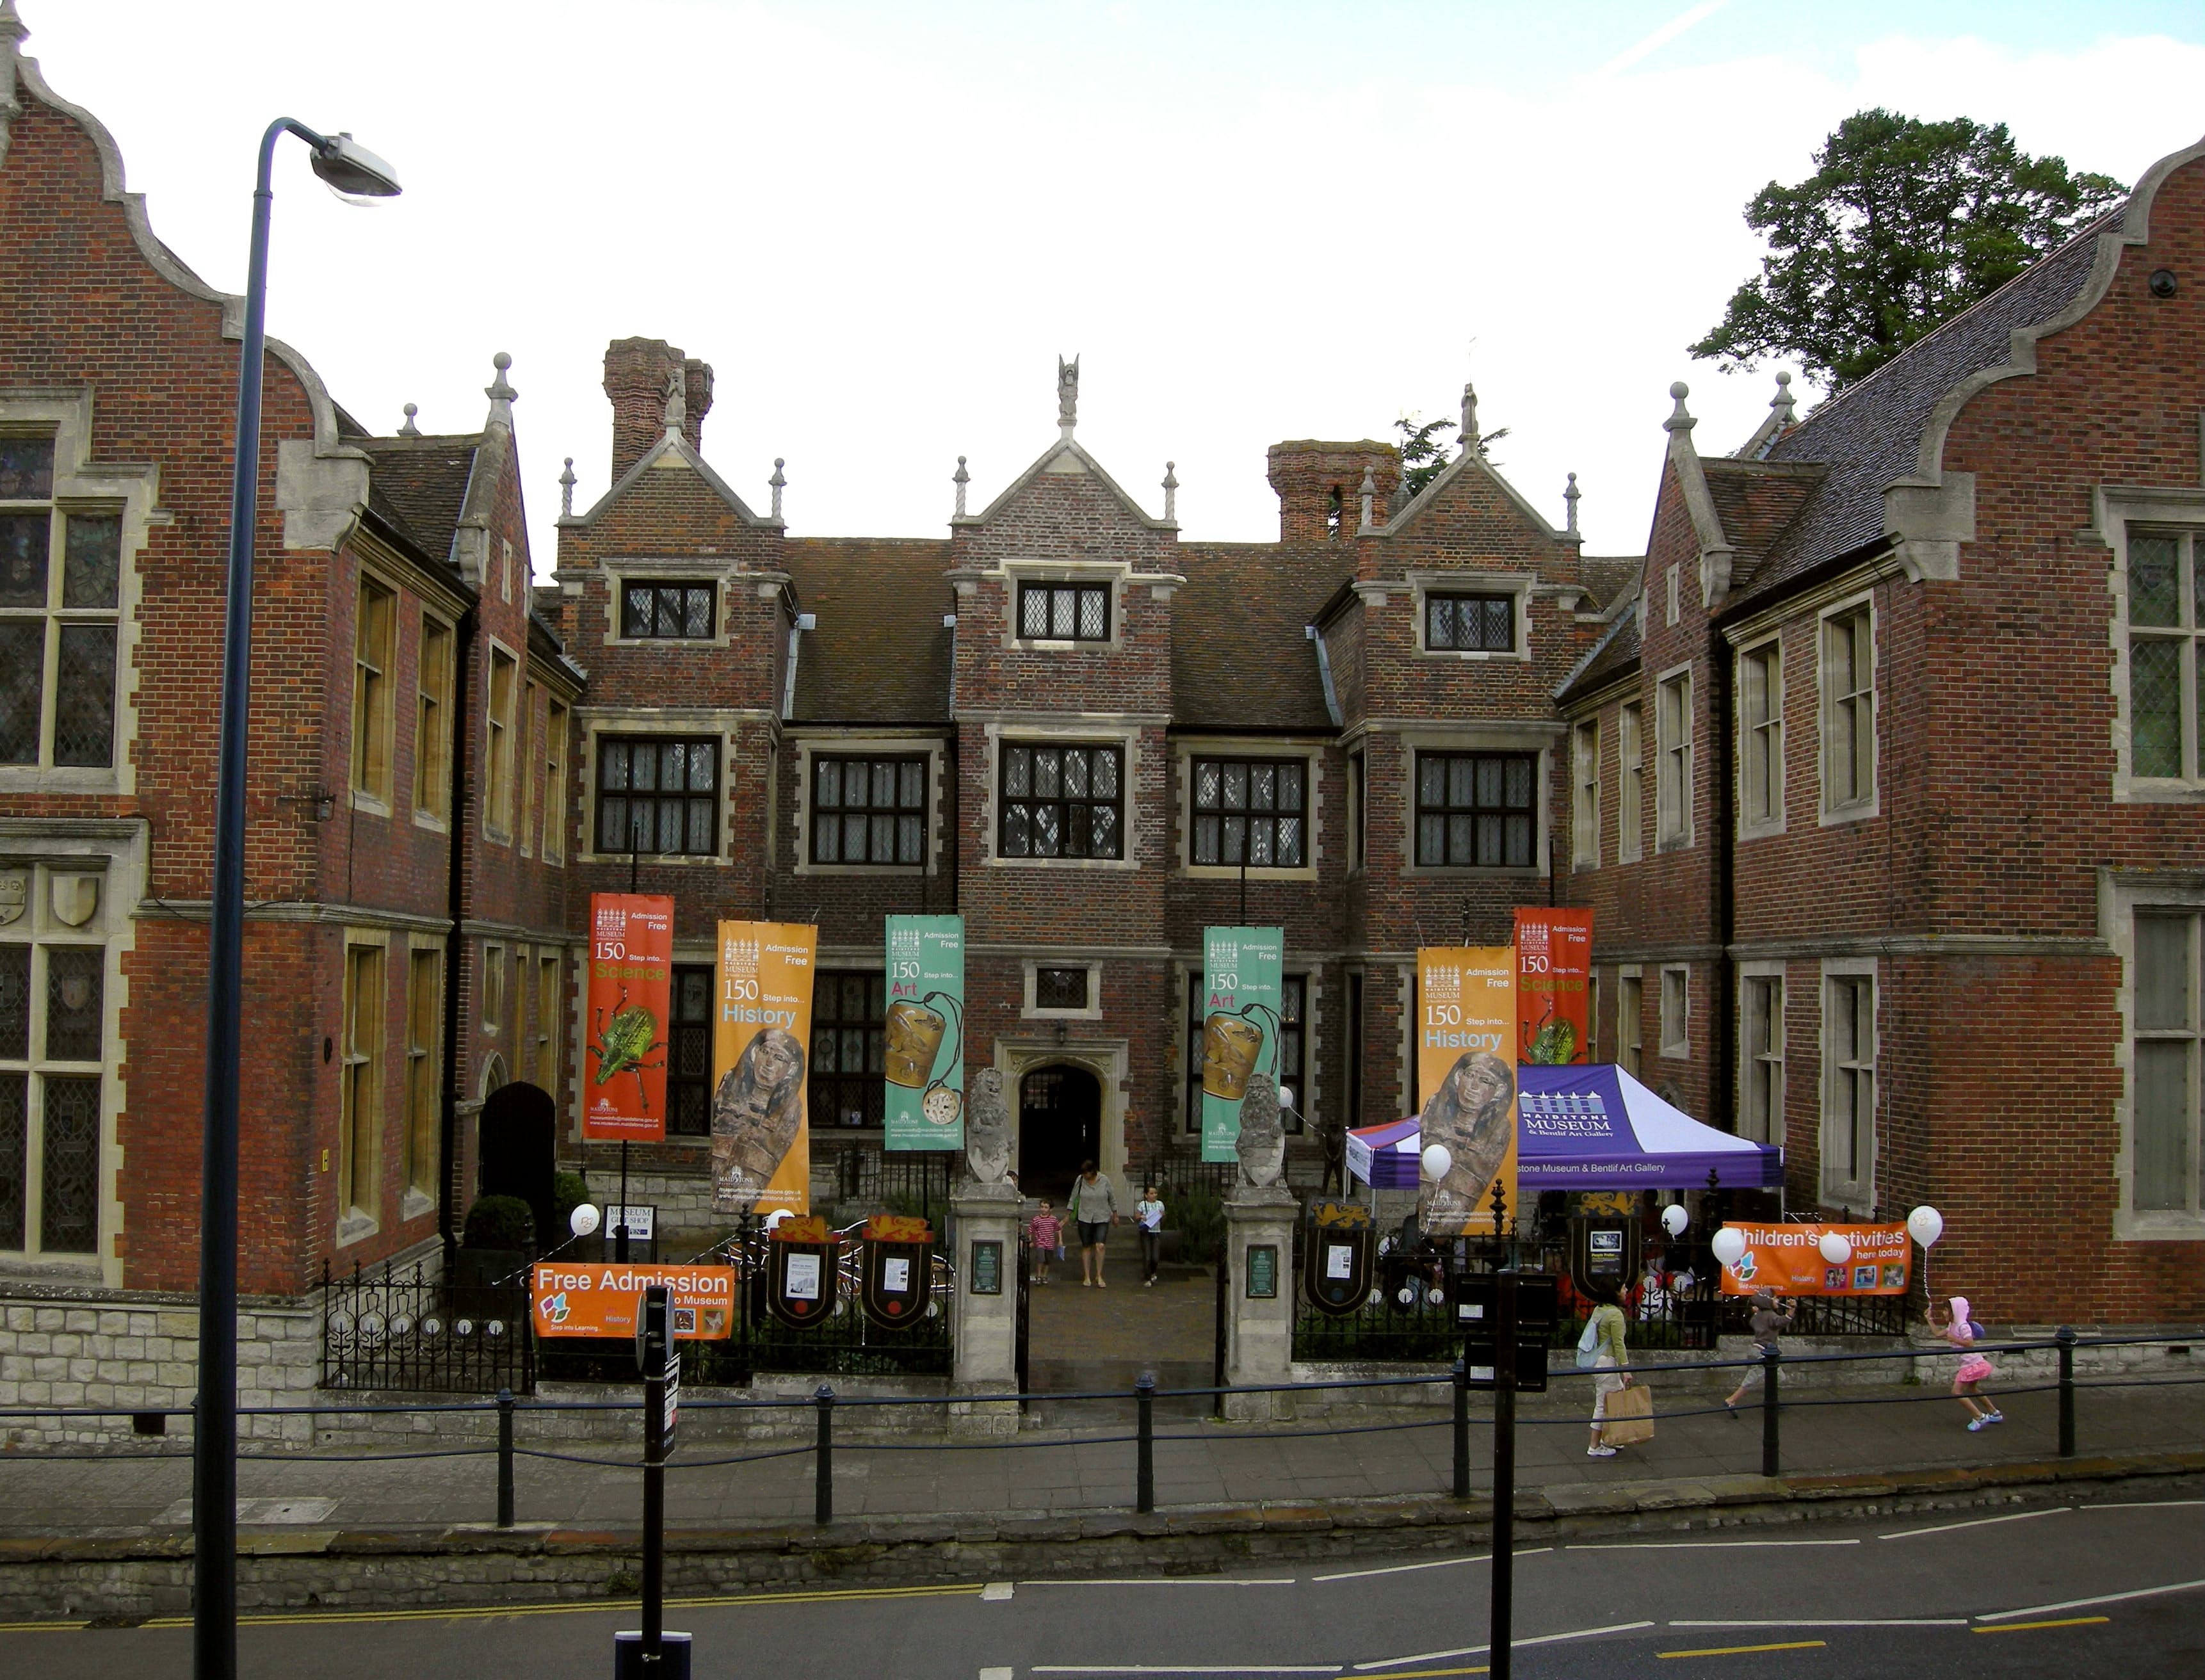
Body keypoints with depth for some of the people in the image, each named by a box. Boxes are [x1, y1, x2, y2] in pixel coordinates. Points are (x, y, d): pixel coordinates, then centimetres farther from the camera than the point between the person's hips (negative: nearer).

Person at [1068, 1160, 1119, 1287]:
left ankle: (1099, 1276, -2)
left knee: (1100, 1246, -13)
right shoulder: (1080, 1180, -4)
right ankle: (1087, 1277, 15)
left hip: (1102, 1218, -1)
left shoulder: (1104, 1181, -6)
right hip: (1085, 1218, 1)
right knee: (1086, 1247, 5)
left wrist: (1115, 1215, 12)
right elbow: (1073, 1198, 5)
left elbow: (1112, 1198, 6)